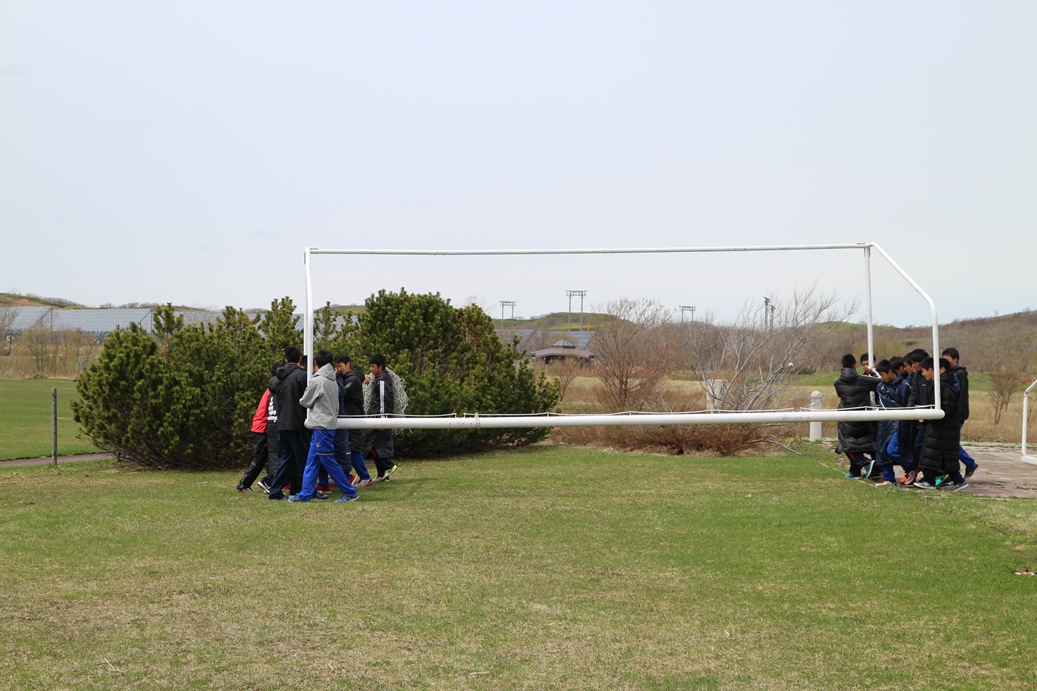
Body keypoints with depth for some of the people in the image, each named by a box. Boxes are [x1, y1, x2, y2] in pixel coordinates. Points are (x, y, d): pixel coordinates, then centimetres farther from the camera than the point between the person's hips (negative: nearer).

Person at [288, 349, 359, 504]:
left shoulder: (317, 381, -13)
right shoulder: (333, 382, 11)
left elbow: (305, 402, -2)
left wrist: (300, 400, 20)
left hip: (322, 427, -9)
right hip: (330, 424, 9)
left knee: (329, 462, -4)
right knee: (311, 462, 10)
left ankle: (350, 492, -1)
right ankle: (305, 494, 12)